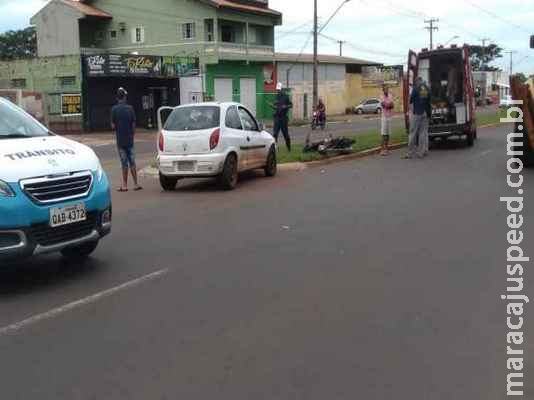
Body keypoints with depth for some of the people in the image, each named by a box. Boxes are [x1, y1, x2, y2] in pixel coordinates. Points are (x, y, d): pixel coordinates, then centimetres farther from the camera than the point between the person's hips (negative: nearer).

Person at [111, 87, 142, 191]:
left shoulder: (114, 109, -7)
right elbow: (133, 124, 0)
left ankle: (125, 185, 7)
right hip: (129, 140, 1)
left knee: (124, 163, 3)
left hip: (120, 140, -1)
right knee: (132, 162, 7)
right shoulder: (130, 108, -3)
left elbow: (113, 126, -7)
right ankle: (136, 184, 7)